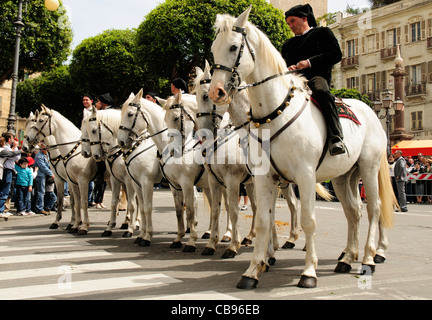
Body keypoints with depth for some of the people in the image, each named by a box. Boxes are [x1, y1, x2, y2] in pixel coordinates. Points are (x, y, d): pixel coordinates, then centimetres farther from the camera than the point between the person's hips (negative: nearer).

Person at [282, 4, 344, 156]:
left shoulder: (322, 32, 18)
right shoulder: (288, 45, 32)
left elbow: (336, 54, 4)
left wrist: (309, 62, -8)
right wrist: (288, 68, -2)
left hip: (317, 76, -4)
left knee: (322, 92, -39)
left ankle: (336, 138, -45)